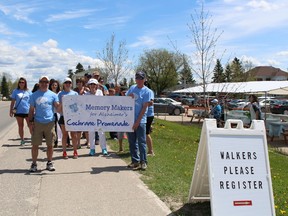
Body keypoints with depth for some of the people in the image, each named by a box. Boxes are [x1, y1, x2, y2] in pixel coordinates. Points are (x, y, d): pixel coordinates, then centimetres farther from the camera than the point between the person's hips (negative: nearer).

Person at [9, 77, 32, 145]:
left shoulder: (28, 92, 4)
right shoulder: (15, 91, 3)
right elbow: (13, 101, 6)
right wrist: (11, 110, 2)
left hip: (28, 111, -1)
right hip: (18, 111, 1)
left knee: (30, 126, 2)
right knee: (20, 126, 10)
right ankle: (22, 140, 20)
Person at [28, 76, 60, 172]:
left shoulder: (53, 95, 6)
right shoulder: (34, 95, 8)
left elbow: (58, 106, -1)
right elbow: (31, 109, 9)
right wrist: (30, 121, 1)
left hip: (50, 122, 0)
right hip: (37, 123, 0)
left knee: (50, 144, 6)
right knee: (35, 144, 3)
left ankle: (49, 163, 20)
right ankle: (34, 164, 14)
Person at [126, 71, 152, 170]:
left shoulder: (147, 91, -5)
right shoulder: (132, 88, 10)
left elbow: (144, 107, -10)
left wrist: (137, 121, -14)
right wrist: (129, 96, -9)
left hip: (140, 120, -5)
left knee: (141, 142, -3)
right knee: (132, 142, 9)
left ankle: (143, 162, 5)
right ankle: (135, 161, 18)